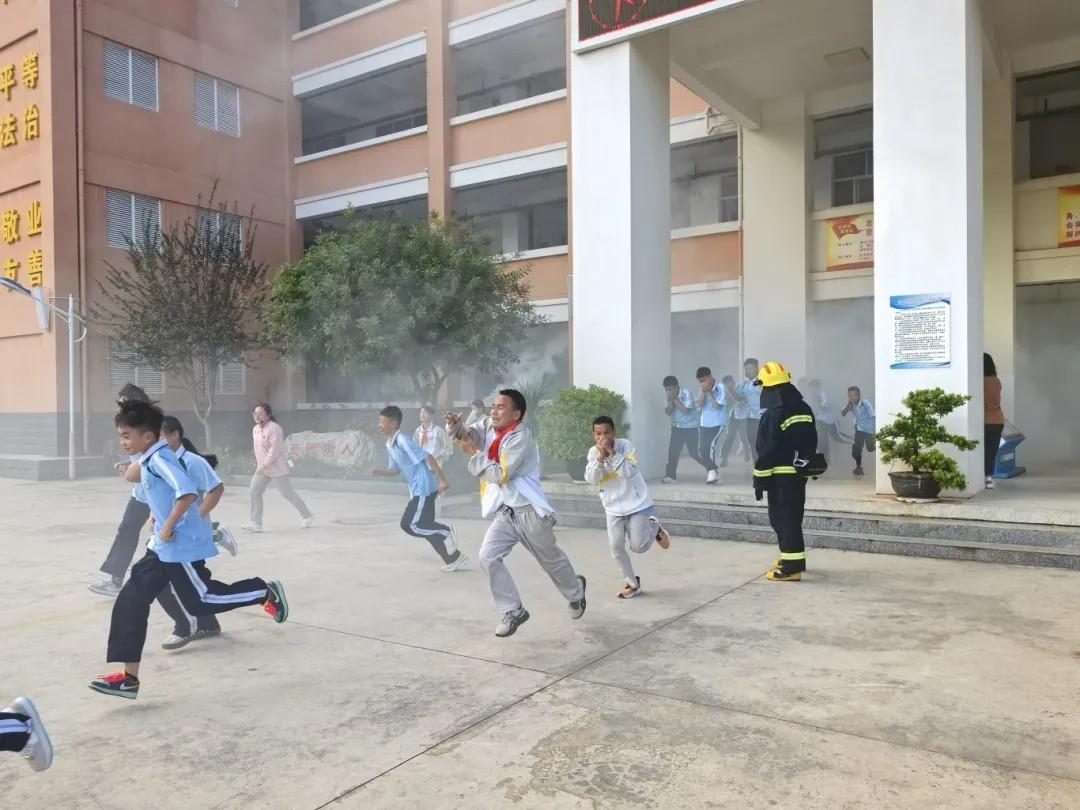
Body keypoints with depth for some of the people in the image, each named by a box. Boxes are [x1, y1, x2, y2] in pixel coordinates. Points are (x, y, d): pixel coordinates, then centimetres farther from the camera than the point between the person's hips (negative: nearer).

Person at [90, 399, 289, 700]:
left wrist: (167, 527, -24)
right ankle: (129, 678, 10)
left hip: (182, 546, -10)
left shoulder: (158, 459, -20)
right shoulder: (148, 460, 10)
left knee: (200, 602, 3)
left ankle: (266, 592, 19)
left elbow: (188, 492, -34)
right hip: (163, 547, 10)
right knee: (131, 601, 5)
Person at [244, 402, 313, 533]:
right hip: (262, 469, 8)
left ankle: (307, 516, 20)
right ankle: (255, 523, 0)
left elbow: (275, 450, -23)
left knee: (288, 493, 2)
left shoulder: (273, 428, -19)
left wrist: (264, 466, -24)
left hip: (277, 468, -8)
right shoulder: (255, 429, 8)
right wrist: (258, 463, 17)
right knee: (254, 491, -5)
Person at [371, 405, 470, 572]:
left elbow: (428, 457, -21)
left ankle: (445, 534, 3)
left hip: (424, 489, -10)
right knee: (425, 526, 10)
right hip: (417, 490, 10)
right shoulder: (389, 445, 12)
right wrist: (378, 471, 4)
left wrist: (441, 480, -23)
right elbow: (395, 469, 22)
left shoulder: (402, 441, -17)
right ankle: (455, 557, 17)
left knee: (409, 524, -11)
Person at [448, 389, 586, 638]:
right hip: (505, 513, 6)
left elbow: (501, 474, -25)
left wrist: (474, 454, -20)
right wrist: (456, 425, -34)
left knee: (551, 560, 15)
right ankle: (513, 611, 3)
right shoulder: (490, 427, 2)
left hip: (529, 512, -6)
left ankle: (575, 591, 46)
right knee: (488, 557, -11)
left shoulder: (521, 437, -21)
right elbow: (469, 433, -13)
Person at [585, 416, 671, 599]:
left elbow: (629, 472, -27)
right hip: (613, 507, 4)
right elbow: (590, 479, -14)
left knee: (638, 547, -3)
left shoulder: (625, 445, -15)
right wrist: (600, 457, -25)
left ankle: (654, 527, 29)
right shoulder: (593, 452, -4)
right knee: (616, 547, 0)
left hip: (637, 503, -4)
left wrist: (612, 453, -31)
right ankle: (633, 584, 19)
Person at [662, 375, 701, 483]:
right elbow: (668, 412, -3)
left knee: (694, 452, -2)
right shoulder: (670, 397, 2)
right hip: (677, 427, 6)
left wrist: (675, 400, -24)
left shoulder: (686, 394, -17)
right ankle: (670, 475, -1)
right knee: (672, 452, -4)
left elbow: (686, 410, -26)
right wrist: (670, 401, -17)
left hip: (691, 427, -5)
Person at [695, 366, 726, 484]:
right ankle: (710, 470, 24)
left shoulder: (720, 388, -11)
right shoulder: (702, 390, 5)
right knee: (701, 449, 5)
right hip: (704, 423, 6)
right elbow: (699, 404, -5)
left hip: (717, 423, -6)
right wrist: (703, 391, -14)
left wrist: (710, 392, -16)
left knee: (709, 446, -19)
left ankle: (712, 471, -6)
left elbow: (716, 405, -16)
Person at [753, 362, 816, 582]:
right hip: (799, 473, 8)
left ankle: (791, 567, -4)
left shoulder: (772, 415, -17)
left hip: (781, 476, -8)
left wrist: (760, 480, -11)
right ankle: (791, 558, 30)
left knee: (783, 519, -4)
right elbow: (812, 443, 16)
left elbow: (766, 451, -17)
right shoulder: (804, 409, 9)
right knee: (792, 517, 18)